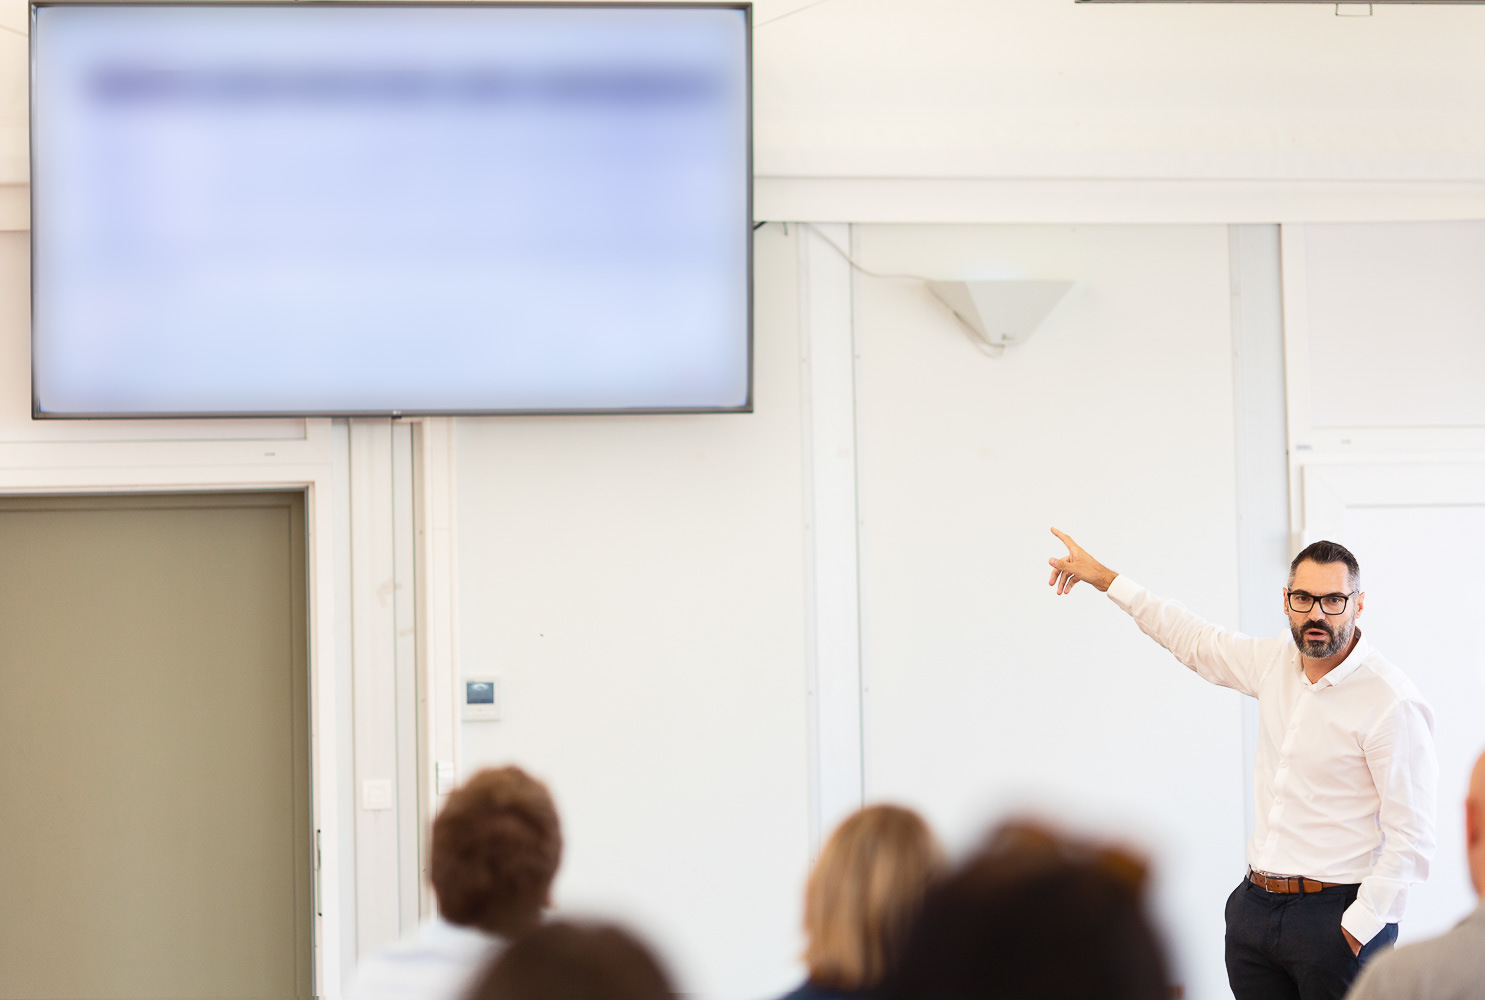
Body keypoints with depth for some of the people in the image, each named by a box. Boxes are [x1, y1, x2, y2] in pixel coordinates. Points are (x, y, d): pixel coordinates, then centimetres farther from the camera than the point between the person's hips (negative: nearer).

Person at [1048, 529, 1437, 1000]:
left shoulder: (1392, 701, -13)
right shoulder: (1276, 661, 7)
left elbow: (1411, 837, -15)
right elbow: (1195, 640, 26)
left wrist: (1359, 929, -17)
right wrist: (1103, 577, 29)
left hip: (1335, 911, -6)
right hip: (1255, 905, 6)